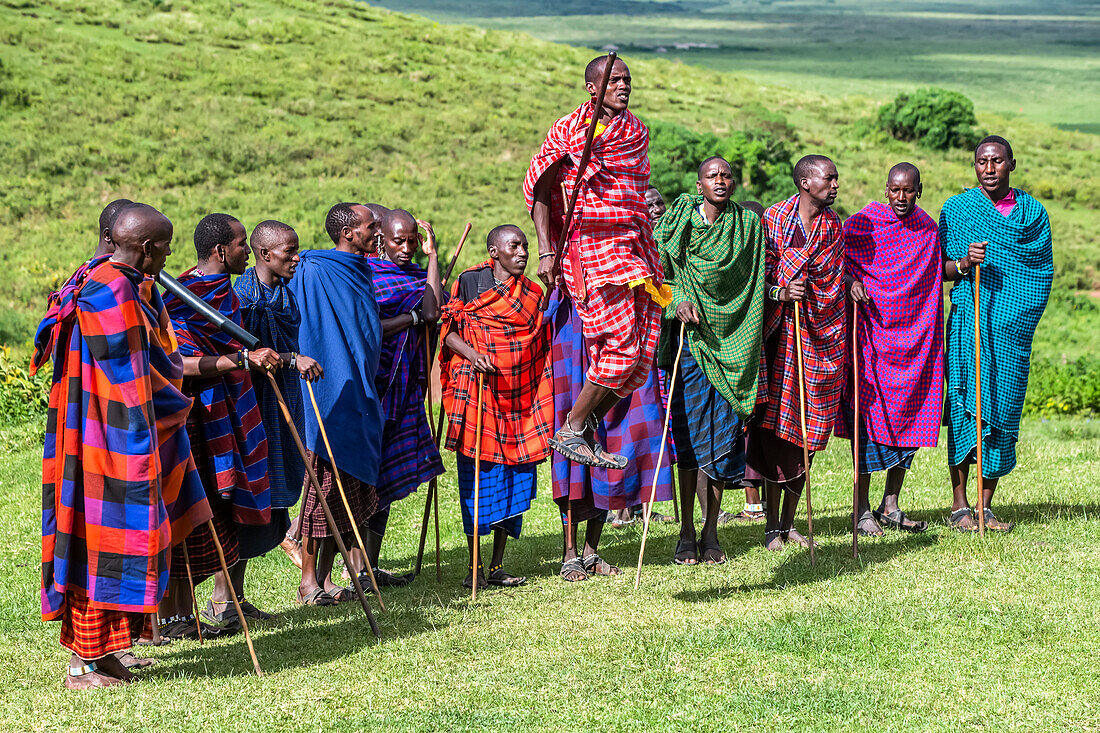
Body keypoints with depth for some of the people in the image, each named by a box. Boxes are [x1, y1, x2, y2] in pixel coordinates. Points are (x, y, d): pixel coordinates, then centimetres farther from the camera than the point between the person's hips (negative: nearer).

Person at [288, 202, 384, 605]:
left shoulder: (360, 272, 14)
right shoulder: (315, 273, -12)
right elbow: (303, 331, -15)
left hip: (360, 399, 8)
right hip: (331, 398, -8)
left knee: (352, 491, 8)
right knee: (325, 485, -5)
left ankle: (326, 578, 15)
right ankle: (308, 581, 3)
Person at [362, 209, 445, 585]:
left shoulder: (418, 274, 12)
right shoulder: (365, 273, -4)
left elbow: (432, 311, -9)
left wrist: (432, 255, -6)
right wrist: (412, 318, -5)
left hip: (404, 385, 6)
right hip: (371, 381, -6)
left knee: (387, 474, 8)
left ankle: (371, 565, 14)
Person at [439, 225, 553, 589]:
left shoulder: (532, 295, 13)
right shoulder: (469, 281, 2)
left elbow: (542, 348, 16)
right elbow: (448, 331, -3)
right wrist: (472, 354, -21)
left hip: (518, 394, 4)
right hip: (476, 388, -4)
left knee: (514, 476, 2)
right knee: (477, 473, -4)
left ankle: (498, 566, 10)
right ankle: (474, 567, 2)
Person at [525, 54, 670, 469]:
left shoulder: (637, 132, 17)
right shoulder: (566, 130, 3)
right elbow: (540, 193, 1)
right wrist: (546, 251, -9)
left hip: (634, 249, 6)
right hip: (590, 246, -6)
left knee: (639, 351, -2)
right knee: (620, 343, -17)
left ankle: (588, 433, 6)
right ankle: (571, 431, -7)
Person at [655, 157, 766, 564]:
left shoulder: (748, 225, 8)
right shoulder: (680, 219, 3)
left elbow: (756, 284, 14)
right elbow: (659, 267, -2)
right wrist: (679, 300, -18)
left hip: (732, 341, 2)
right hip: (690, 335, -1)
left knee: (725, 432, 0)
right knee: (689, 431, -4)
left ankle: (711, 531, 9)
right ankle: (686, 532, 3)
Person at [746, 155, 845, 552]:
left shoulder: (833, 227, 10)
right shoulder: (772, 218, 0)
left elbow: (834, 283, 8)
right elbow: (756, 276, -3)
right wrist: (781, 293, -18)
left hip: (818, 335, 3)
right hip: (778, 333, -3)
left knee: (808, 429, 3)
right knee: (775, 423, -6)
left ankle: (790, 522, 13)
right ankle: (772, 525, 1)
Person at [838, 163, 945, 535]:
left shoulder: (928, 229, 11)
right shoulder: (863, 222, -5)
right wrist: (849, 280, -22)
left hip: (914, 336, 5)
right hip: (871, 333, -5)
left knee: (911, 417, 5)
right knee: (869, 415, -7)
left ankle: (890, 507, 15)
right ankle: (863, 511, -1)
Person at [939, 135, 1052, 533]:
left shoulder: (1033, 212, 11)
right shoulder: (955, 209, 6)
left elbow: (1044, 272, 16)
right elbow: (938, 269, 6)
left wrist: (1026, 316, 3)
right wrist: (965, 263, -15)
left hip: (1015, 325, 2)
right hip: (969, 318, -2)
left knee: (1003, 411, 1)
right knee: (966, 406, -8)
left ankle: (985, 507, 6)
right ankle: (960, 505, -4)